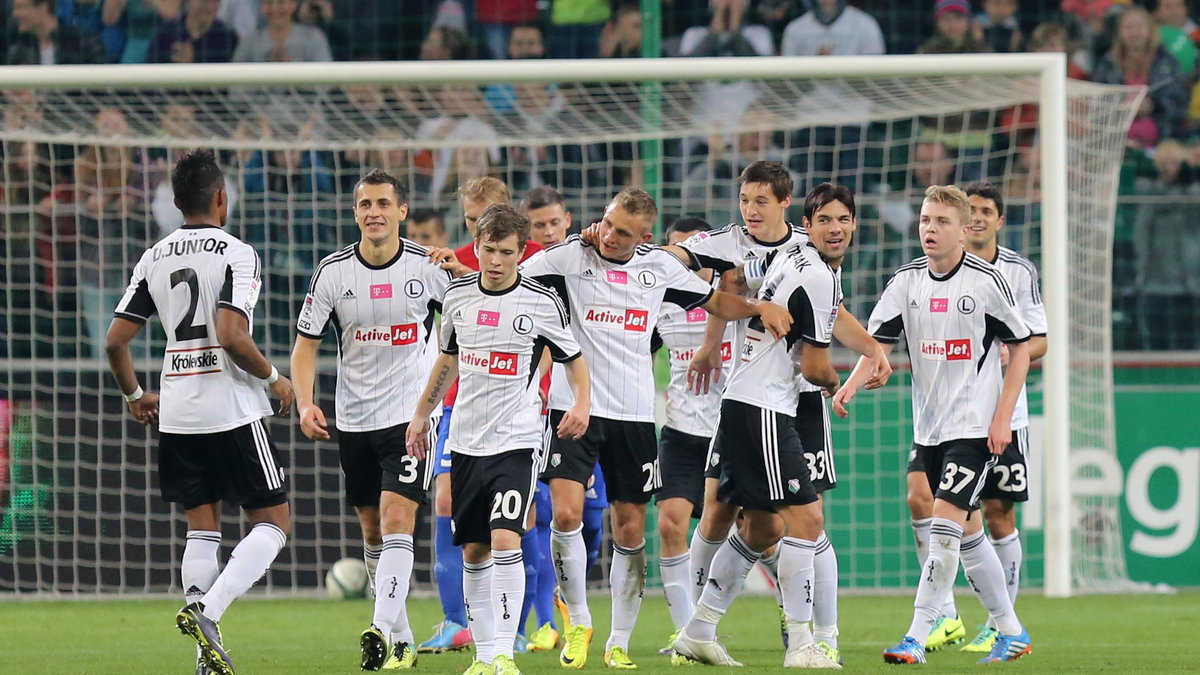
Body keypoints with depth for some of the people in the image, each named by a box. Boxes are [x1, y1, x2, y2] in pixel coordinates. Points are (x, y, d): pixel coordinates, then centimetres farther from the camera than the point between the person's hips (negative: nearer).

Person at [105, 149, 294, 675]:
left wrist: (134, 396, 22)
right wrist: (273, 378, -4)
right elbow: (232, 337, -21)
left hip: (176, 415, 6)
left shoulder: (154, 258, 7)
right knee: (273, 523, 3)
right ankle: (206, 611, -18)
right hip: (232, 411, -6)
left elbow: (116, 340, 6)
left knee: (202, 528, 12)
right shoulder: (236, 254, -10)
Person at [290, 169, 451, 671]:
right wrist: (305, 403, -11)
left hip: (411, 416, -3)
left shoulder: (429, 267, -6)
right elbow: (305, 343, 3)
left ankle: (382, 631, -28)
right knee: (373, 532, 10)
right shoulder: (333, 272, -2)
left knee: (397, 521, -18)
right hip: (354, 418, 3)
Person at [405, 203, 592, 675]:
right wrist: (422, 414, 25)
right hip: (466, 438, 4)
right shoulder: (459, 295, 5)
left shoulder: (542, 303, -6)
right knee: (474, 551, 7)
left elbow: (572, 357, 8)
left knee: (505, 539, -18)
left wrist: (582, 404, -9)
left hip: (516, 441, -4)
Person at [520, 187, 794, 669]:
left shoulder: (659, 265, 6)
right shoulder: (569, 257, -4)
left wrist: (759, 307, 1)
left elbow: (715, 301, 19)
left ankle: (619, 642, 16)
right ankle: (578, 621, 4)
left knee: (630, 530, 4)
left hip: (633, 413, 3)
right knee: (566, 512, -17)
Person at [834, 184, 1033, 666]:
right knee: (967, 532, 12)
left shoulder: (986, 281, -9)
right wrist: (850, 386, -20)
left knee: (946, 521, -16)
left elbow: (1021, 349, -3)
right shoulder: (907, 281, 3)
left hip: (975, 425, -6)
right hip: (929, 426, 6)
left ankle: (917, 637, -15)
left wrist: (1002, 418, -9)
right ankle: (1010, 631, 24)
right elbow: (878, 341, 0)